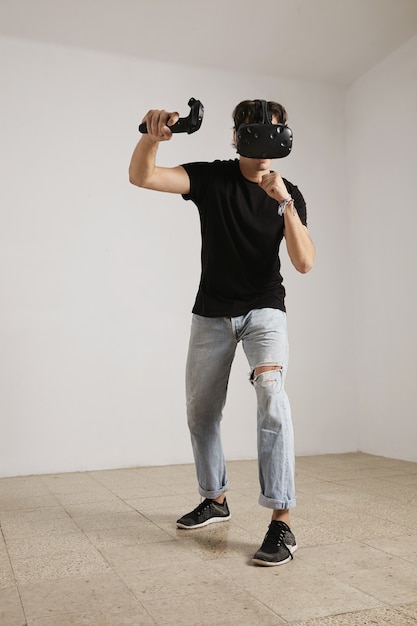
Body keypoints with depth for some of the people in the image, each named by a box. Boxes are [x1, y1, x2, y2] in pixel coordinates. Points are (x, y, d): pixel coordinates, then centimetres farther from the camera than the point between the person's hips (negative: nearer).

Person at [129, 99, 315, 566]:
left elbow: (304, 262, -15)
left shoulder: (289, 195, -2)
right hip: (212, 313, 2)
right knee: (201, 413, 9)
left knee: (271, 395, -26)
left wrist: (285, 203, -27)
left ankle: (281, 522, -21)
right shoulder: (211, 177, -4)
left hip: (264, 310, -1)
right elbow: (141, 176, -16)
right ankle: (215, 499, 31)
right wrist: (152, 136, -36)